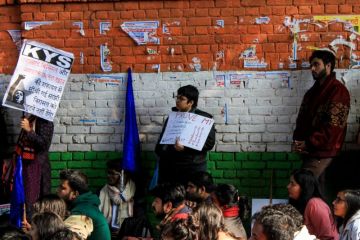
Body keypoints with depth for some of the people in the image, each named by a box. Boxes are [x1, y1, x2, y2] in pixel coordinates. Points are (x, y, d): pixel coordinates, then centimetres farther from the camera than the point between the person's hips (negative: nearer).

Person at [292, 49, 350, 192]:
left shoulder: (338, 91, -13)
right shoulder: (314, 91, 15)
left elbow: (334, 126, -20)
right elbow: (303, 117, 17)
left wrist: (309, 143, -18)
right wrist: (297, 140, 0)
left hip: (322, 151, -8)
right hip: (310, 149, 8)